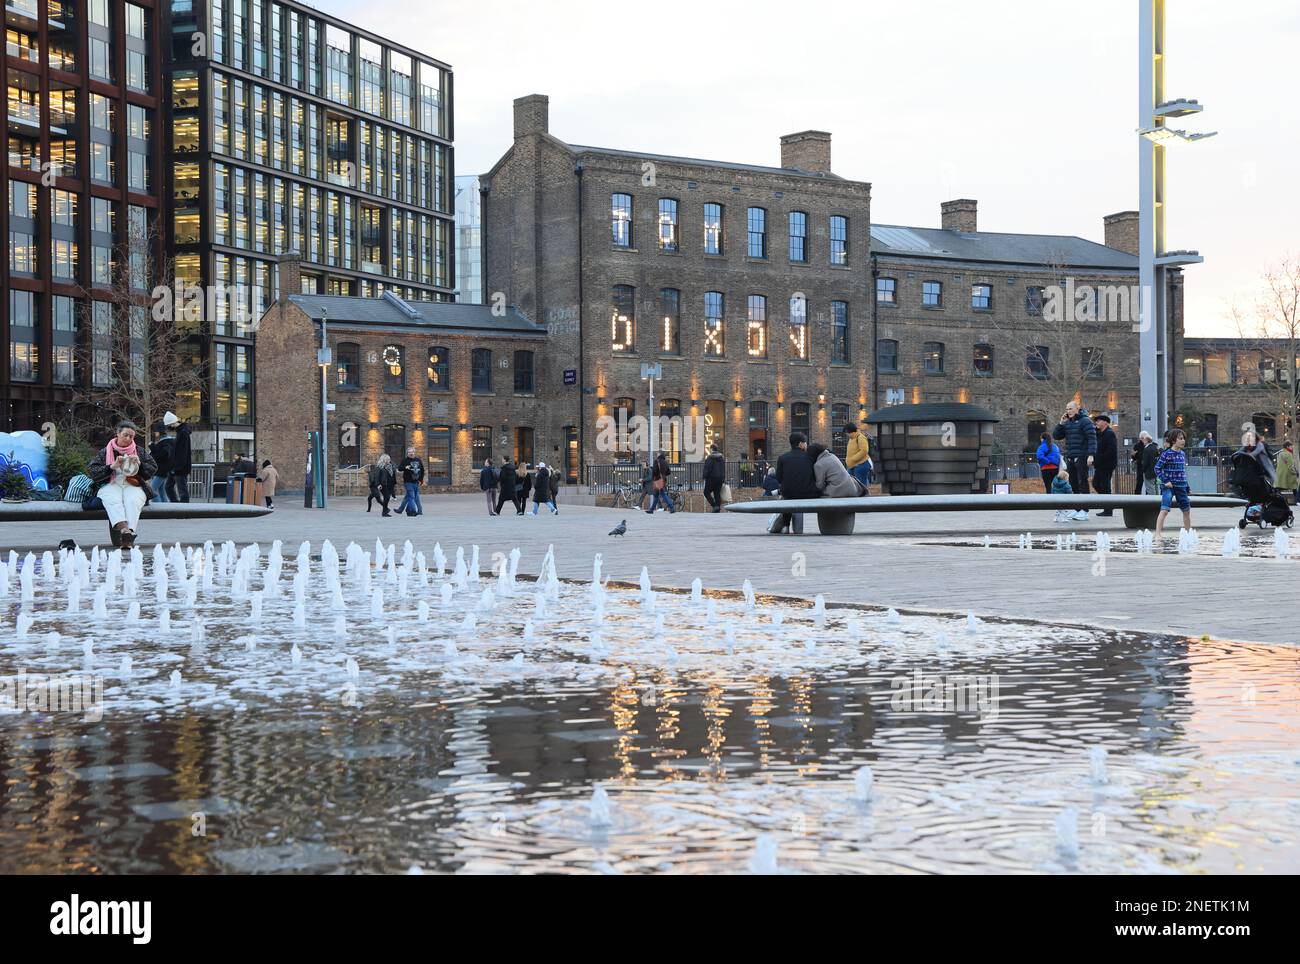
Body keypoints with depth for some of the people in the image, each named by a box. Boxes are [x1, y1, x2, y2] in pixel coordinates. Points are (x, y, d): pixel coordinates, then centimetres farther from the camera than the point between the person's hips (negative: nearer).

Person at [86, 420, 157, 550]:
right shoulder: (105, 452, 15)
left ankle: (129, 534, -52)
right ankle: (123, 528, -60)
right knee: (113, 500, -36)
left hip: (133, 486, 1)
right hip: (110, 486, -1)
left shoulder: (140, 451, 21)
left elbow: (153, 469, 15)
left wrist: (140, 464, -4)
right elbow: (91, 470, 4)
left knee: (132, 500, -35)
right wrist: (111, 467, -9)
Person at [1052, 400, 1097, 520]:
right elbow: (1056, 436, 15)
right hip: (1070, 458, 8)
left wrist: (1091, 455, -22)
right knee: (1073, 484, 8)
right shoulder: (1067, 423, 16)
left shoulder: (1085, 421, -6)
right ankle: (1078, 510, 13)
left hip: (1081, 458, -8)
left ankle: (1084, 512, -7)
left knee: (1082, 483, -7)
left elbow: (1092, 438, -13)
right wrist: (1061, 423, 0)